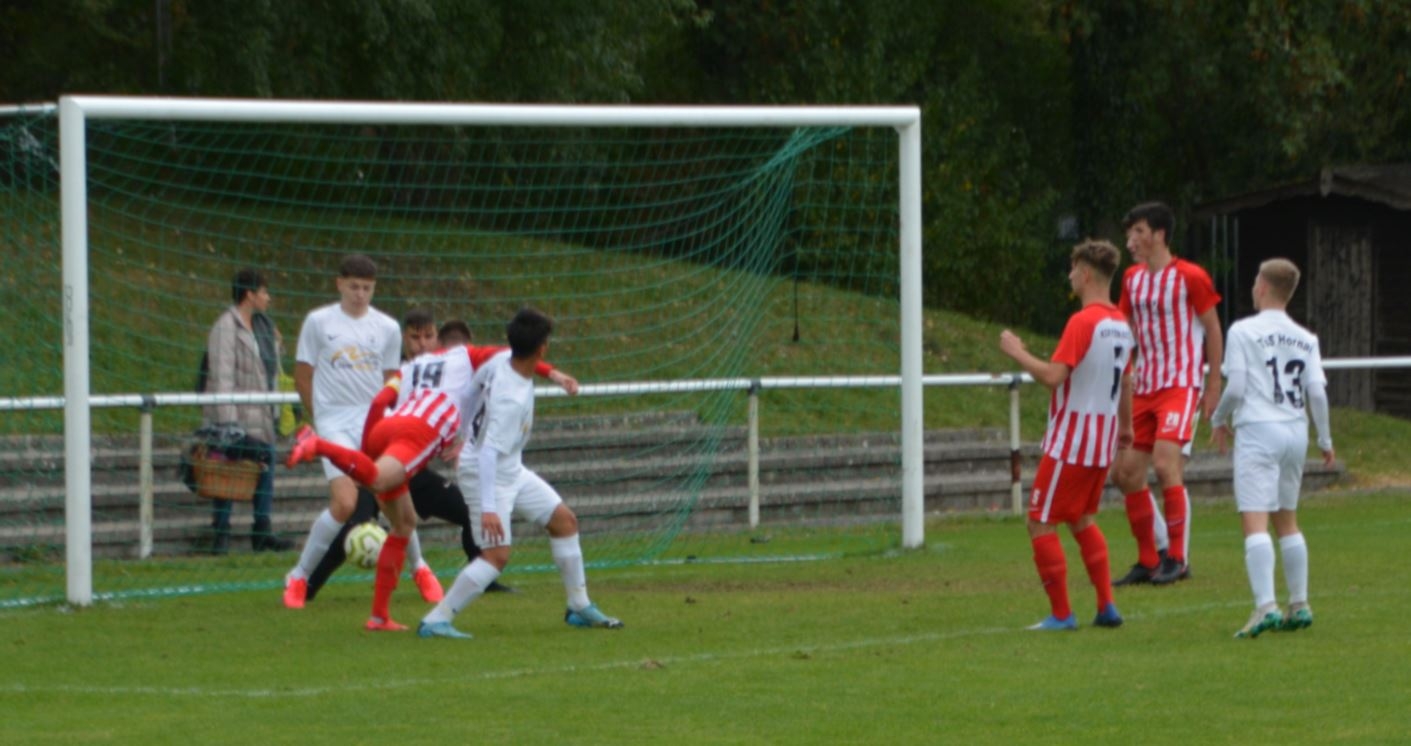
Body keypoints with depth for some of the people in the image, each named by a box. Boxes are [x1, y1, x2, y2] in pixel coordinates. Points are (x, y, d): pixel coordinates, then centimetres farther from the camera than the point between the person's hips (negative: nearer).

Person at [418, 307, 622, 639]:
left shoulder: (502, 360, -9)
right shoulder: (510, 399, -33)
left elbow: (475, 383, 9)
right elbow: (489, 452, -36)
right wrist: (487, 508, -40)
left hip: (511, 470, 10)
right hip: (485, 473, -10)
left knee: (564, 520, 13)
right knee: (497, 555, -16)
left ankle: (580, 608, 22)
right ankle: (435, 621, -12)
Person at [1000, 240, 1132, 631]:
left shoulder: (1083, 322, -18)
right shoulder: (1122, 324, 8)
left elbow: (1052, 376, -26)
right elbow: (1125, 382, 19)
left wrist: (1017, 352, -12)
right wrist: (1125, 426, 32)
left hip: (1071, 438, -8)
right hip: (1104, 438, 8)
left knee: (1041, 522, 0)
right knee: (1082, 519, 21)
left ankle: (1061, 614, -2)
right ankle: (1106, 607, 14)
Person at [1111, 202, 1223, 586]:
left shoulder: (1190, 277, -8)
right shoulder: (1133, 279, 11)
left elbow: (1213, 330, -3)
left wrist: (1213, 385, -5)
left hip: (1181, 384, -7)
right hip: (1143, 388, 7)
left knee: (1165, 463, -20)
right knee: (1126, 472, 3)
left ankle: (1178, 558, -11)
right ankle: (1148, 561, 13)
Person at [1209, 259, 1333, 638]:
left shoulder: (1244, 331, -4)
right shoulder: (1305, 339, 10)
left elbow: (1235, 388, -9)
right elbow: (1317, 392, 4)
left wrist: (1219, 419, 9)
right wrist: (1325, 439, 13)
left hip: (1257, 429, -6)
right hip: (1296, 431, 6)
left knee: (1255, 521, -12)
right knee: (1287, 520, 18)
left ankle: (1266, 606, -25)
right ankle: (1299, 605, 20)